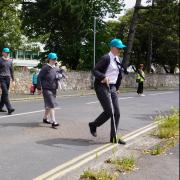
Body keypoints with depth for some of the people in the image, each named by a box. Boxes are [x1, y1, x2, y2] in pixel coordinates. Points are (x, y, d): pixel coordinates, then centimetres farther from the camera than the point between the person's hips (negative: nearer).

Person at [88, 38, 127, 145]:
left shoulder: (118, 59, 14)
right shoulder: (106, 58, -10)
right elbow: (95, 70, -15)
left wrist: (117, 88, 21)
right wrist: (103, 77, -31)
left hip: (112, 88, 8)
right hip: (102, 87, -8)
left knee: (117, 113, 2)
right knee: (109, 112, -13)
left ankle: (114, 138, 11)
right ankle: (93, 125, 14)